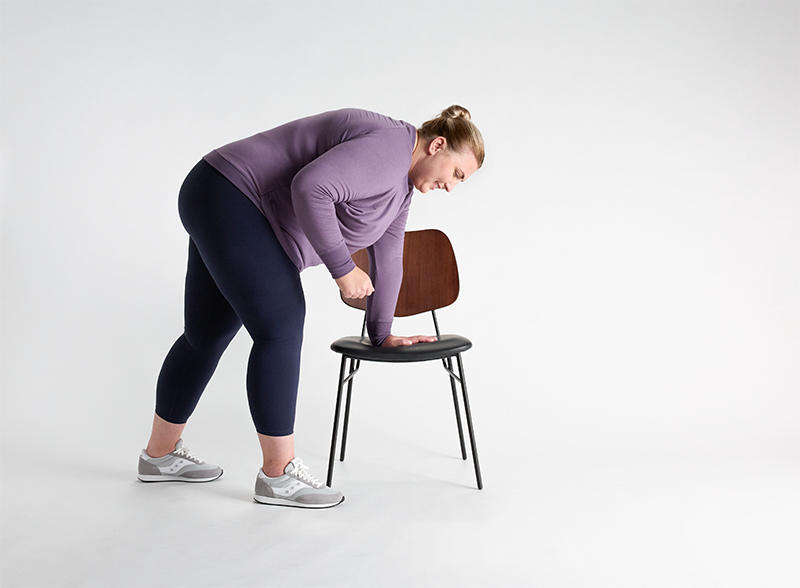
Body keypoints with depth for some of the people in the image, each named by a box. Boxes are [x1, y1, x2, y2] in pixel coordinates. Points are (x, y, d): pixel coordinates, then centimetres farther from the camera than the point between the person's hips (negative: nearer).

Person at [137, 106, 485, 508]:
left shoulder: (401, 180, 12)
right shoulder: (387, 147, -19)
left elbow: (387, 257, 17)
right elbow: (311, 187, -31)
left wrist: (381, 333, 20)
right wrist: (342, 268, -24)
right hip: (229, 198, -10)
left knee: (207, 335, 14)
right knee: (280, 330, -12)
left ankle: (160, 454, 28)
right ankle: (278, 474, -4)